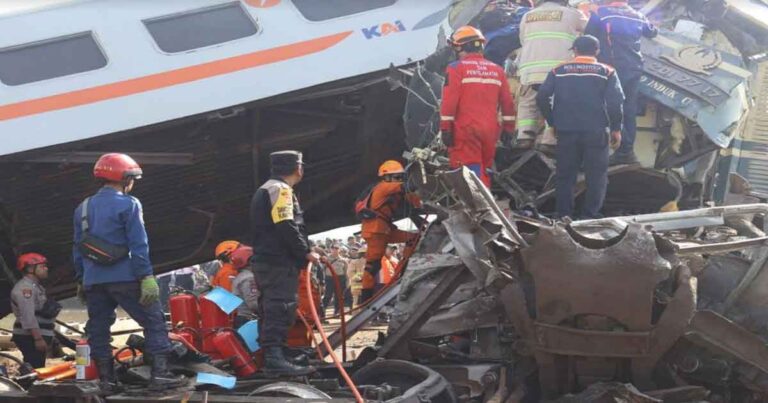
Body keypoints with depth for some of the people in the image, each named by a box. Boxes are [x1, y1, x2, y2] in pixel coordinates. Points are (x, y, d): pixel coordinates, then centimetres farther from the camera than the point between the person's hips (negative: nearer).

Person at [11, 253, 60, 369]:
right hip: (29, 338, -10)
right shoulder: (25, 287, -13)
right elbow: (28, 316, -22)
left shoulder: (34, 286, 21)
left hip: (36, 337, 10)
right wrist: (38, 338, -27)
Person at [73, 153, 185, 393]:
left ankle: (106, 381, 10)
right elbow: (138, 245, -13)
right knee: (154, 321, 0)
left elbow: (78, 248, 16)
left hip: (93, 281, 6)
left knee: (98, 329, 10)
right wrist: (147, 277, -13)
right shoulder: (128, 205, -6)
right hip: (124, 278, -6)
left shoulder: (83, 208, 13)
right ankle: (160, 373, -7)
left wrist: (81, 280, 22)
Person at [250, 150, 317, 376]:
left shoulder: (266, 190, 23)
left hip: (266, 261, 11)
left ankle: (271, 358, 16)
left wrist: (301, 253, 21)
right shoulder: (280, 189, -10)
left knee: (272, 310, 12)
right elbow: (286, 228, -20)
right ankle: (274, 358, -22)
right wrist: (306, 253, -12)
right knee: (280, 309, -15)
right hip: (279, 263, -11)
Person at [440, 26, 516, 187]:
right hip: (490, 130, 5)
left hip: (466, 130, -5)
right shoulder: (497, 70, 12)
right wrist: (508, 129, 19)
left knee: (472, 174, -8)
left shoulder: (456, 68, -5)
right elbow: (508, 103, 12)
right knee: (484, 171, 17)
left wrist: (445, 129, -9)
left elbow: (449, 101, -12)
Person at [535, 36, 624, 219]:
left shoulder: (559, 71, 8)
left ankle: (564, 217, 9)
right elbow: (615, 101, -8)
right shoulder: (606, 72, 3)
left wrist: (553, 122, 13)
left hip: (566, 131, 2)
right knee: (597, 175, 4)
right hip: (595, 132, -2)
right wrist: (616, 128, 0)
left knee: (565, 175, 9)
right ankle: (590, 216, -3)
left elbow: (542, 97, 3)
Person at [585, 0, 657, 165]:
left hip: (612, 69, -5)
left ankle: (624, 150, -6)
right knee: (629, 110, 11)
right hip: (634, 69, 5)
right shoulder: (638, 16, 10)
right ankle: (628, 151, 12)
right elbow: (652, 32, 27)